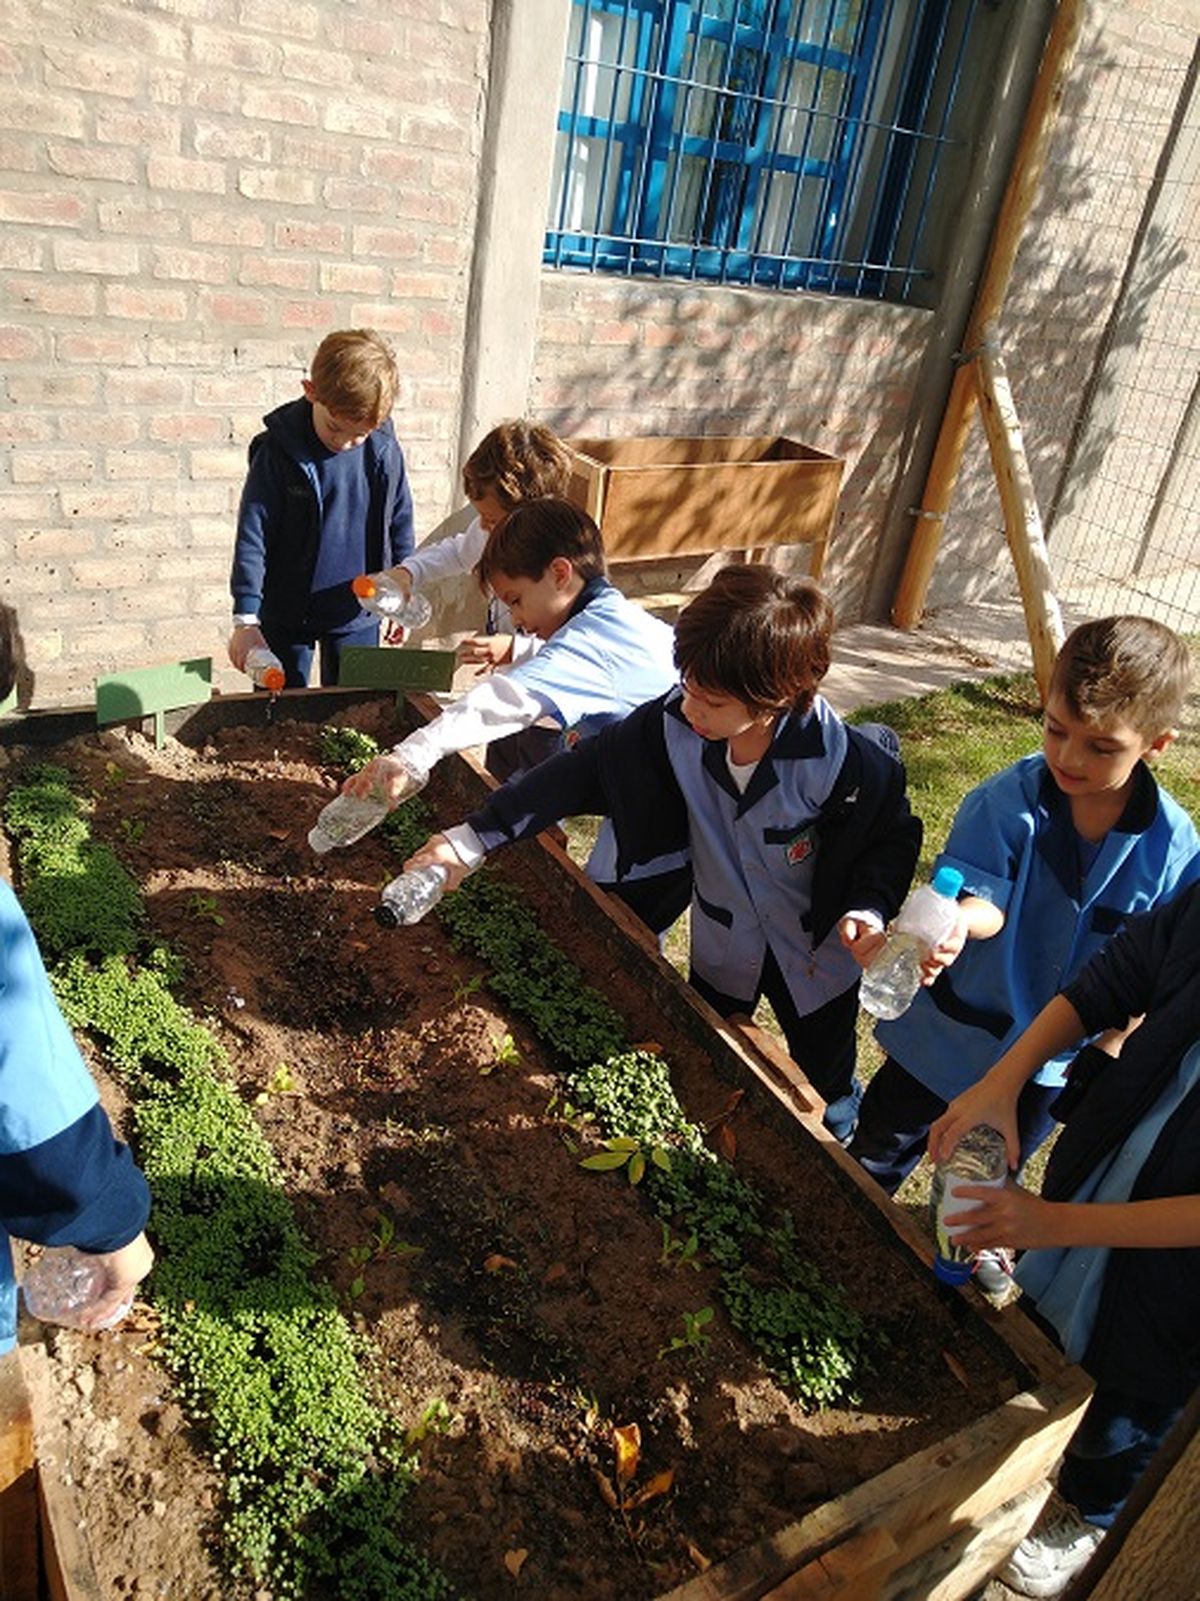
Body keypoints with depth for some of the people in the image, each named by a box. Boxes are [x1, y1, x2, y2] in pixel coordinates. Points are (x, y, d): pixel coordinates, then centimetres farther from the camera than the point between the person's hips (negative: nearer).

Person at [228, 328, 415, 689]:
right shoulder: (277, 452, -13)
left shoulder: (384, 451, -6)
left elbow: (400, 524, 6)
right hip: (285, 615, -1)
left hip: (357, 613, 2)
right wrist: (246, 617, -18)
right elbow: (252, 533, -13)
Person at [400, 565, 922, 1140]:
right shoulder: (674, 723, -26)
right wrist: (475, 837, -25)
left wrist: (869, 910, -34)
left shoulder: (846, 762, -32)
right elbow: (586, 769, -20)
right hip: (722, 947, 3)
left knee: (826, 1085, 23)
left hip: (819, 958, -2)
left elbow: (894, 836, -14)